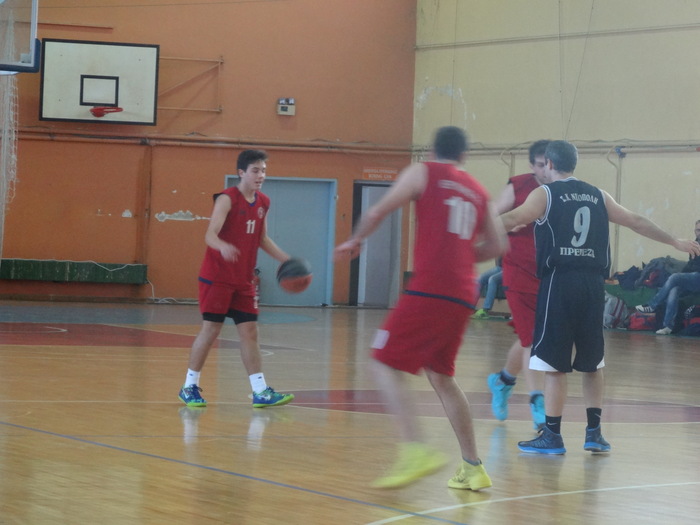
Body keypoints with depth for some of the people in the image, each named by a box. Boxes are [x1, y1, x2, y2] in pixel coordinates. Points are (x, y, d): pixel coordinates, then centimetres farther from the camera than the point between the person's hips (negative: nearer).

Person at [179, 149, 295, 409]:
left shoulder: (263, 202, 8)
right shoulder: (227, 199, -13)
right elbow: (210, 235, -23)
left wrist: (287, 260, 12)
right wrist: (223, 247, -45)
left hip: (244, 280, 6)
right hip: (217, 277, -6)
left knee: (250, 333, 3)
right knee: (210, 330, -3)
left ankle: (261, 392, 2)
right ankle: (190, 387, 9)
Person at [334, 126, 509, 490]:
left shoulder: (422, 173, 6)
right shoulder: (478, 191, 21)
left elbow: (378, 212, -3)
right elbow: (497, 245, 15)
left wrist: (355, 241, 15)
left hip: (429, 289, -6)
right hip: (463, 296, 6)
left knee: (385, 364, -4)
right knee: (440, 376, 19)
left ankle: (415, 449, -23)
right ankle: (472, 468, 16)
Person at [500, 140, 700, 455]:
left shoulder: (545, 194, 1)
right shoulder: (598, 196, 15)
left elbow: (512, 219, -14)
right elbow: (636, 222, 20)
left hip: (560, 280, -5)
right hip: (592, 283, 5)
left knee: (554, 363, -1)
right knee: (592, 362, 15)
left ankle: (552, 436, 1)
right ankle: (594, 432, 14)